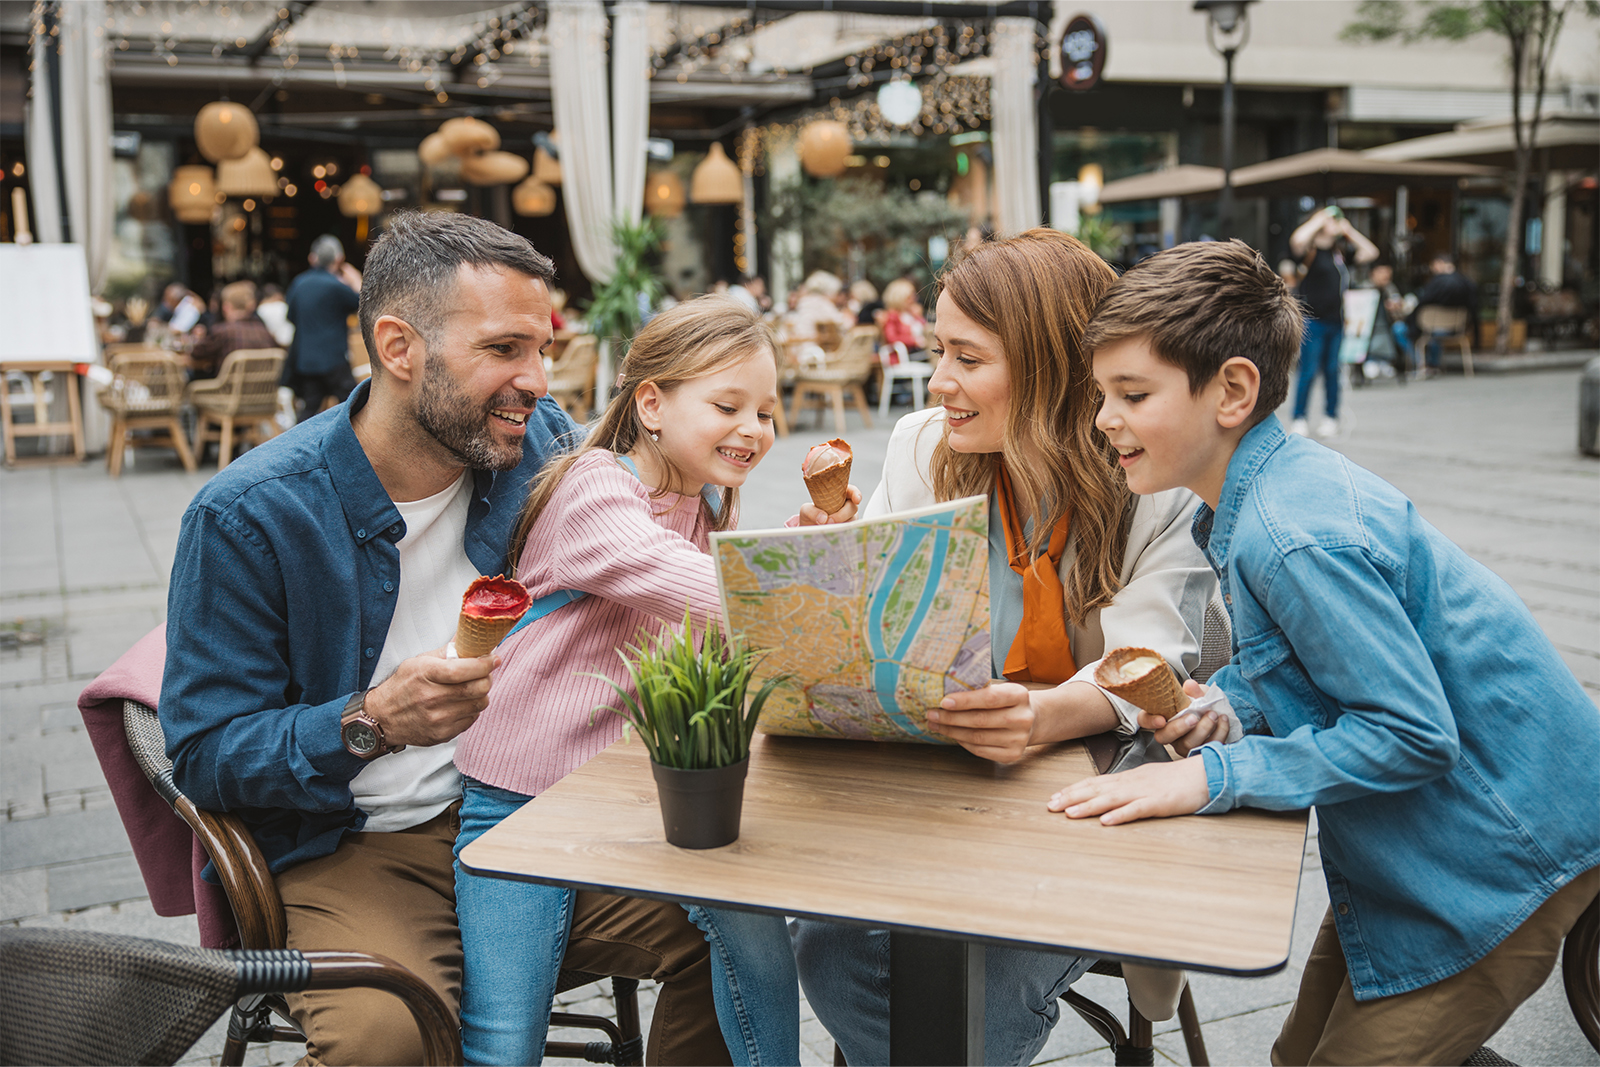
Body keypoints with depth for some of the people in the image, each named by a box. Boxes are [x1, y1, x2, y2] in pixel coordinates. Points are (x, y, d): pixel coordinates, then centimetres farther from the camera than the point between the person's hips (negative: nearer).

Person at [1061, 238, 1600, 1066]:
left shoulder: (1296, 538, -30)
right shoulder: (1270, 486, 1)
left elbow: (1414, 734, -28)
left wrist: (1213, 775, -28)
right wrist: (1220, 704, -8)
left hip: (1507, 845, -9)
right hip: (1435, 835, 10)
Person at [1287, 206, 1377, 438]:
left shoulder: (1340, 253, 13)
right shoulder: (1310, 251, -6)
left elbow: (1370, 252, 21)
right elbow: (1297, 240, -28)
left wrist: (1349, 231, 14)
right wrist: (1318, 219, -13)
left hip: (1336, 322, 6)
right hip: (1313, 321, -6)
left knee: (1332, 371, 10)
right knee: (1309, 371, -5)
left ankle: (1331, 417, 18)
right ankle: (1299, 419, 4)